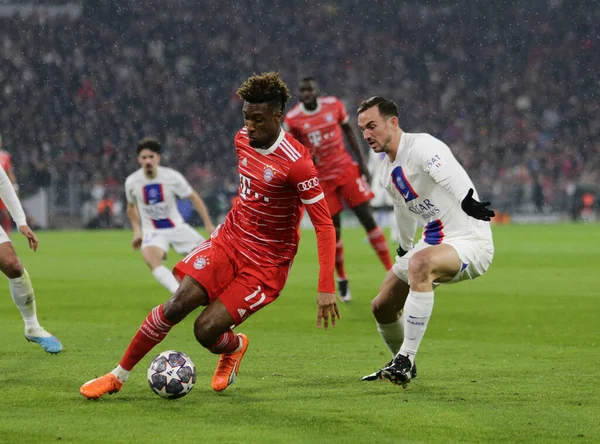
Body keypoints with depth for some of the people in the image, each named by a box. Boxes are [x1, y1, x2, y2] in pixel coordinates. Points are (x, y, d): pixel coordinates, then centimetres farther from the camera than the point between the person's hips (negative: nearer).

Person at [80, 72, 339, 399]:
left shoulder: (296, 162, -22)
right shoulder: (243, 140, 0)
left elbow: (324, 225, -22)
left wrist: (326, 289, -27)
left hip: (266, 264, -5)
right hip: (229, 240, 5)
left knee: (206, 331, -13)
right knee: (177, 305, -12)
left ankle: (235, 347, 24)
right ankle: (119, 376, 0)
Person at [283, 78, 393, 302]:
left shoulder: (334, 105, -5)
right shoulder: (292, 119, -10)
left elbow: (349, 132, 8)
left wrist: (361, 161, 5)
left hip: (346, 169, 1)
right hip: (322, 178, -1)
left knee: (368, 218, -4)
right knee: (333, 229, 1)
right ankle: (342, 280, 19)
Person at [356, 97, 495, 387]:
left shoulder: (422, 146, -19)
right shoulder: (387, 171, 10)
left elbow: (450, 173, -41)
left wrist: (467, 201, -60)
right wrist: (404, 248, 42)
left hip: (470, 242, -10)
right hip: (434, 243, 10)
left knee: (420, 263, -39)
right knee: (382, 307, 10)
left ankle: (405, 360, -34)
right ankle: (402, 365, 38)